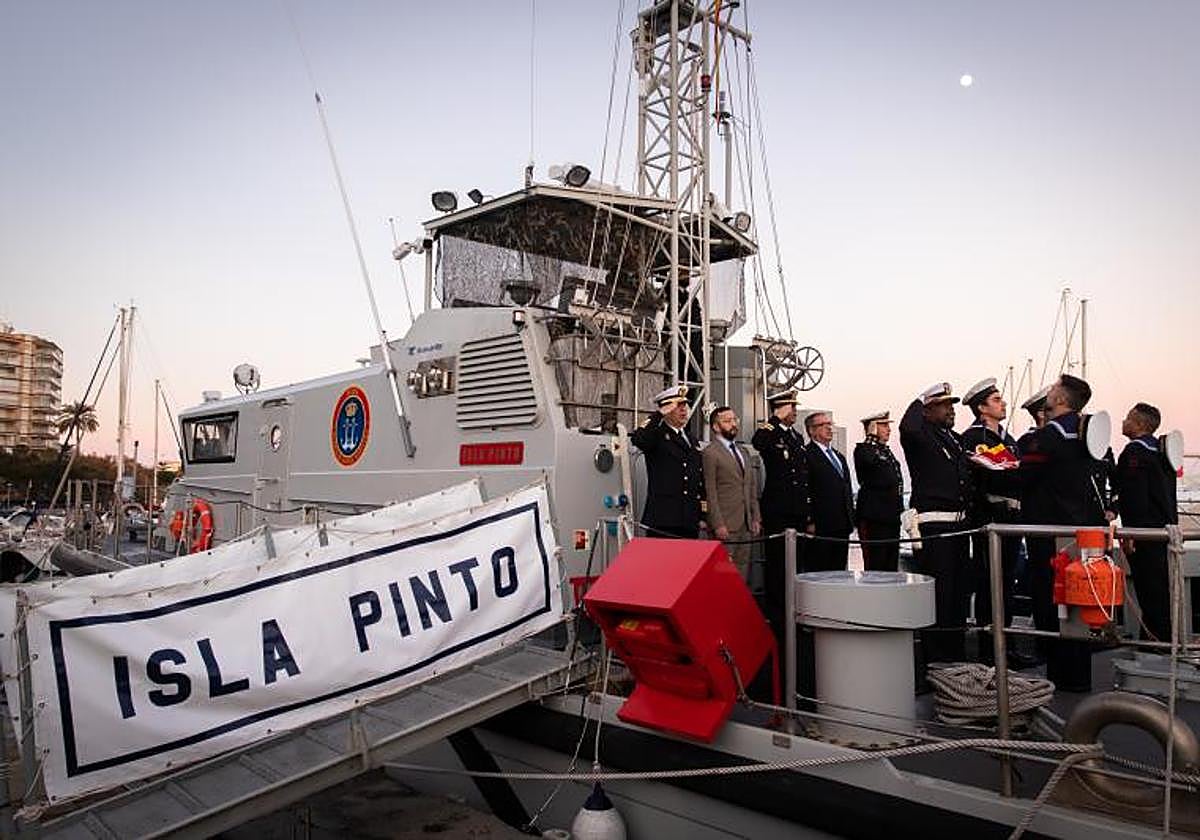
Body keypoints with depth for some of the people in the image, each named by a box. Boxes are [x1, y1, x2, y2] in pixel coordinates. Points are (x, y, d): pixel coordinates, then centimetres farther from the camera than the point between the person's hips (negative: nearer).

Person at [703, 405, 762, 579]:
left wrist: (756, 518, 13)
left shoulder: (742, 451, 19)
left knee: (743, 569, 9)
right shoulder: (710, 453, -7)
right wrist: (718, 524, -16)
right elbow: (710, 493, -12)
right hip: (725, 525, -7)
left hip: (746, 524, 7)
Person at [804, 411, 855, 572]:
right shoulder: (806, 456, -7)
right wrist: (810, 523, -16)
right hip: (820, 527, -8)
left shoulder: (839, 457, 22)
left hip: (842, 527, 8)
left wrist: (851, 520, 16)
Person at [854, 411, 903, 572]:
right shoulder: (862, 450, -7)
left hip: (892, 518, 9)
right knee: (875, 566, -7)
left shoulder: (887, 451, 19)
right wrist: (873, 436, -19)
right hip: (874, 518, -9)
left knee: (891, 567, 11)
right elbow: (870, 460, -33)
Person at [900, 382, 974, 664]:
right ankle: (936, 661, 2)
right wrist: (919, 401, -14)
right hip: (932, 526, -9)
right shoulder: (920, 436, -6)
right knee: (938, 594, -7)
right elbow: (907, 428, -32)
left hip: (959, 523, 9)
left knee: (960, 591, 15)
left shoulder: (955, 438, 18)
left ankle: (957, 656, 27)